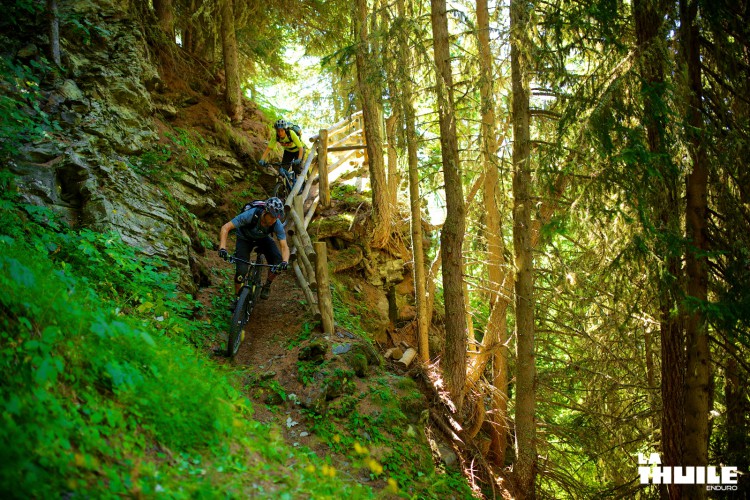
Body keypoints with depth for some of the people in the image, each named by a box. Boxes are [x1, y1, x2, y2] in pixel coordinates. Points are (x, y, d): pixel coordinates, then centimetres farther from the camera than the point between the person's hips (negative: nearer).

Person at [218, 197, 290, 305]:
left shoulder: (277, 225, -31)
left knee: (278, 262, -21)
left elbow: (284, 247, -30)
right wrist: (222, 248, -49)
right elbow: (226, 227, -36)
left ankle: (267, 286, 7)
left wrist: (285, 262, -51)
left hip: (263, 239, 2)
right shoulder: (251, 215, -39)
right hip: (245, 238, -2)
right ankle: (237, 298, 4)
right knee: (241, 270, -20)